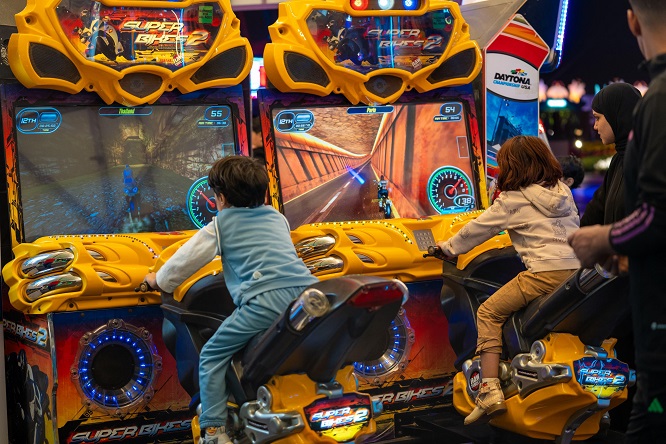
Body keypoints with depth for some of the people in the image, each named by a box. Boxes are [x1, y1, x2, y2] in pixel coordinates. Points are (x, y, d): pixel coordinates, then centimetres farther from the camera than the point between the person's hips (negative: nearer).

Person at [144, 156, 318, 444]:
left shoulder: (221, 224, 15)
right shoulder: (278, 218, 30)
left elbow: (188, 257, 20)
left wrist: (160, 280, 38)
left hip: (265, 299, -5)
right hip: (306, 289, 5)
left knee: (212, 357, 4)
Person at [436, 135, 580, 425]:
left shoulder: (512, 201, 2)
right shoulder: (563, 191, 19)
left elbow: (477, 229, 9)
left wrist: (448, 247, 24)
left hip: (545, 272, -8)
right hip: (579, 270, 8)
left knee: (488, 313, 1)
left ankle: (490, 391, -10)